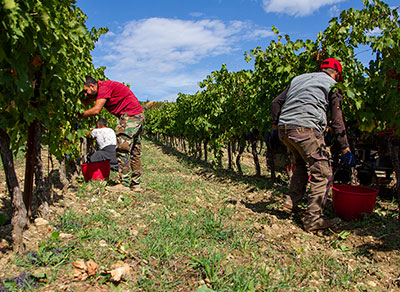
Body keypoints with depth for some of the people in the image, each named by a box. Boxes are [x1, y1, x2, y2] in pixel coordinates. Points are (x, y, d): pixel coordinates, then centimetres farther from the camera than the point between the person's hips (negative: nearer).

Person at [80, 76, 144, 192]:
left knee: (122, 150, -9)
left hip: (130, 115, -10)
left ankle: (125, 184, -6)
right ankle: (136, 184, 16)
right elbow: (85, 103, 14)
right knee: (134, 152, 10)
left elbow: (96, 110, -19)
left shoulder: (104, 86, -14)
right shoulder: (99, 90, 16)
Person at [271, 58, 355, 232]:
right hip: (305, 128, -7)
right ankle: (313, 219, 1)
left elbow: (276, 102, 23)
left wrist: (275, 126, 26)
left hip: (283, 129, 7)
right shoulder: (332, 84, 12)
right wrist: (346, 149, 8)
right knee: (322, 173, 1)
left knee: (301, 165, 26)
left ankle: (291, 202, 22)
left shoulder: (298, 79, 28)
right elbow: (337, 121, 5)